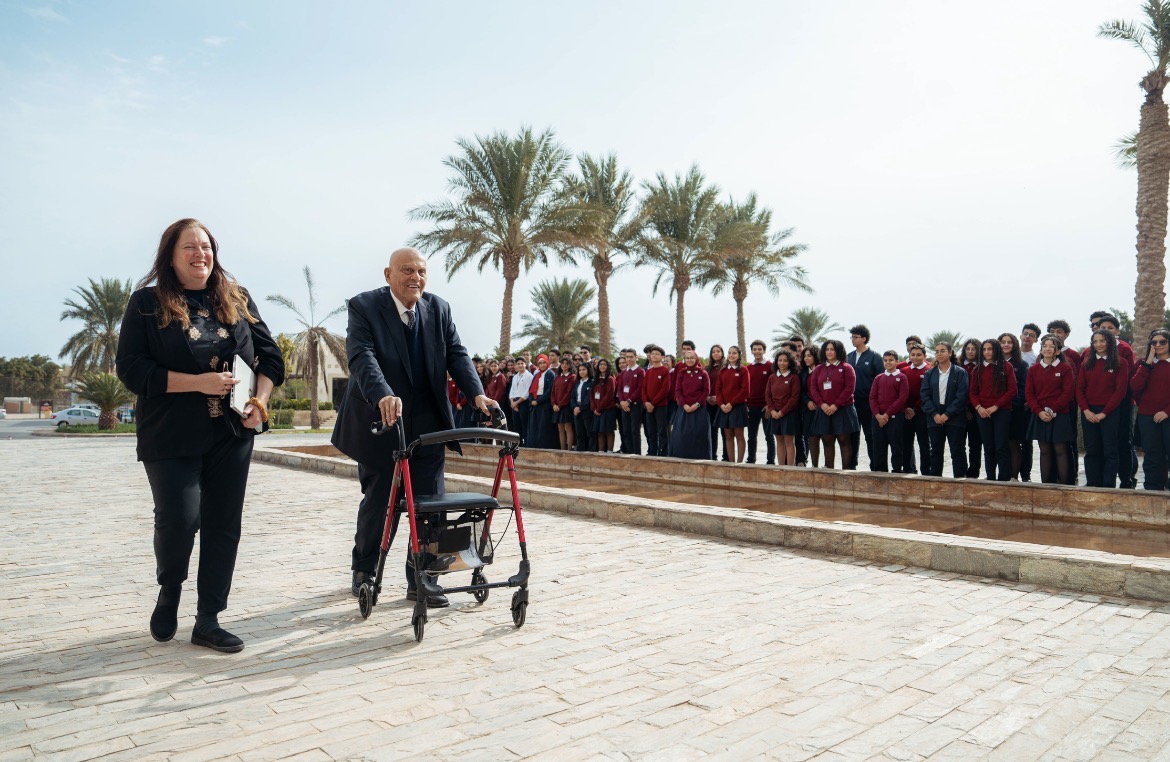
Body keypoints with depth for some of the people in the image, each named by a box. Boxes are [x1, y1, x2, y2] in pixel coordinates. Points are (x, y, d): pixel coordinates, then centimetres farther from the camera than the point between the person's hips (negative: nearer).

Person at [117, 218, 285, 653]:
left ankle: (208, 622, 16)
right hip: (173, 437, -3)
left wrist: (260, 401, -6)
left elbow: (269, 355, 10)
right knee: (179, 519, -9)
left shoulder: (237, 299, 9)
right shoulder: (147, 303, 0)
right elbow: (131, 369, -7)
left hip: (232, 435, 3)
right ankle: (169, 592, 24)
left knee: (223, 526, 4)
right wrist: (198, 382, -18)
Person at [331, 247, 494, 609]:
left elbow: (456, 354, -4)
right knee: (378, 502, 9)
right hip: (380, 423, -3)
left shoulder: (439, 309, 3)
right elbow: (362, 357, -24)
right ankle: (364, 571, 33)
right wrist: (383, 396, -42)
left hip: (427, 426, 4)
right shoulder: (364, 307, -10)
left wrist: (477, 393, -22)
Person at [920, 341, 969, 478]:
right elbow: (924, 395, 3)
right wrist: (934, 414, -10)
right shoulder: (929, 374, 11)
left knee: (957, 451, -3)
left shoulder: (960, 373, 1)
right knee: (936, 451, 7)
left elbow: (962, 396, -7)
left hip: (954, 418, -3)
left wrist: (947, 414, -13)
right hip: (935, 418, 3)